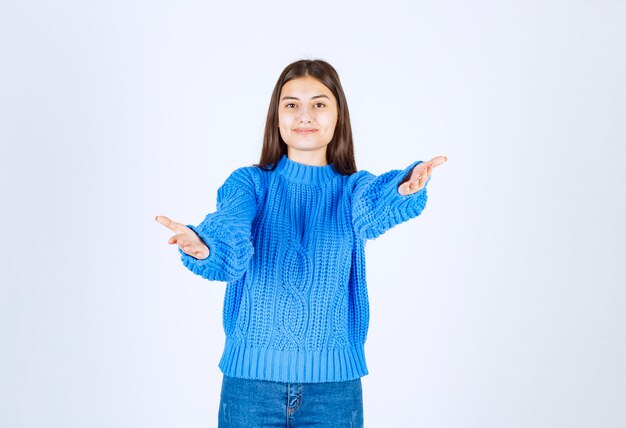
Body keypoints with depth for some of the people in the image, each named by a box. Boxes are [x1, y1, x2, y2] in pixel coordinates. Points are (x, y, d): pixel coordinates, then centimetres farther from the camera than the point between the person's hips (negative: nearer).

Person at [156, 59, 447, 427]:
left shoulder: (354, 188, 3)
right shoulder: (249, 183, 1)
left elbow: (374, 210, -21)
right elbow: (230, 234, -20)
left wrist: (404, 189, -45)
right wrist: (205, 248, -44)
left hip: (334, 381, 1)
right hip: (250, 376, 0)